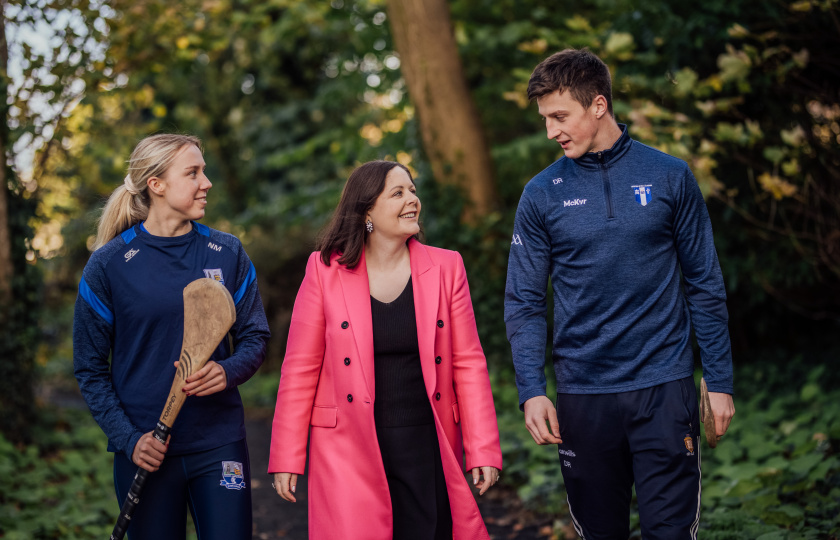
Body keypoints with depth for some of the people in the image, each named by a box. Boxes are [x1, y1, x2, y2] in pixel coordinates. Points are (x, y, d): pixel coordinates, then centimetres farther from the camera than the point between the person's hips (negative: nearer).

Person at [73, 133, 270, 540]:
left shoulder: (227, 253, 4)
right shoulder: (108, 264, -3)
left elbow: (254, 337, 9)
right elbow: (90, 367, 1)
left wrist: (228, 371, -14)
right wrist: (128, 438, -11)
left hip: (219, 443, 2)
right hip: (146, 451, -2)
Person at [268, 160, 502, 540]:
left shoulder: (446, 268, 4)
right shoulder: (325, 270, -2)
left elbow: (469, 364, 3)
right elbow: (300, 368, 0)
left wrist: (483, 450, -1)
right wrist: (287, 459, -3)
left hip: (428, 444, 2)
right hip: (349, 450, -2)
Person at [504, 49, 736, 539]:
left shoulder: (669, 177, 1)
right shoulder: (543, 195, 2)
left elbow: (705, 285, 4)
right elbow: (525, 303, 3)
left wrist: (720, 381, 2)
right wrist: (532, 390, -8)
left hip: (664, 387, -1)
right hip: (584, 394, 1)